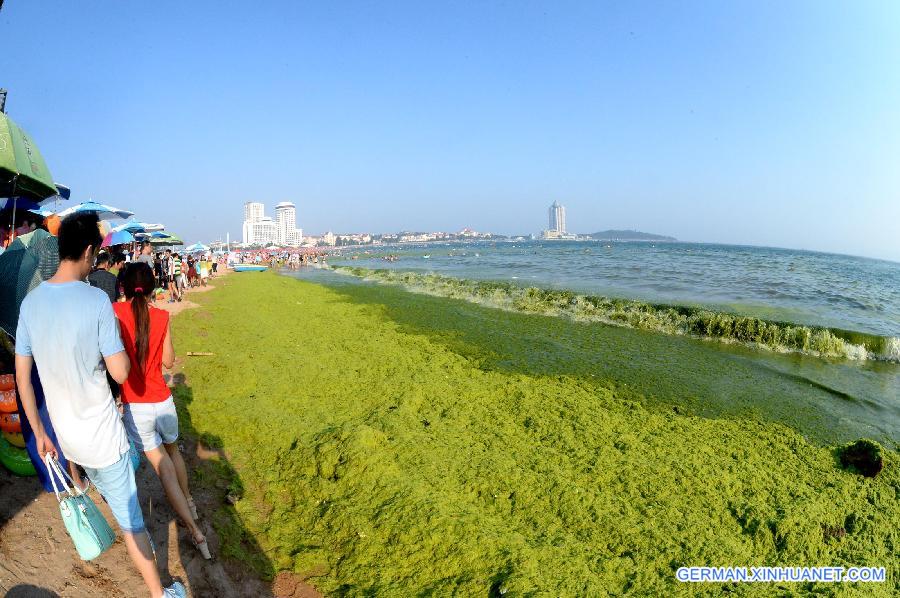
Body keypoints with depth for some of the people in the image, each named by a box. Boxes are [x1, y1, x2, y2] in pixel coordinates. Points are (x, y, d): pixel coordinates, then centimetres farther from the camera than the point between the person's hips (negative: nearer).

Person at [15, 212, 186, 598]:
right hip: (102, 435, -6)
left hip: (65, 435, 6)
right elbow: (120, 372, -20)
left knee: (109, 492, 31)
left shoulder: (31, 302, -4)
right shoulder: (96, 300, -22)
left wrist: (38, 432, 13)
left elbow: (22, 377, 2)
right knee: (131, 519, 7)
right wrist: (119, 342, -1)